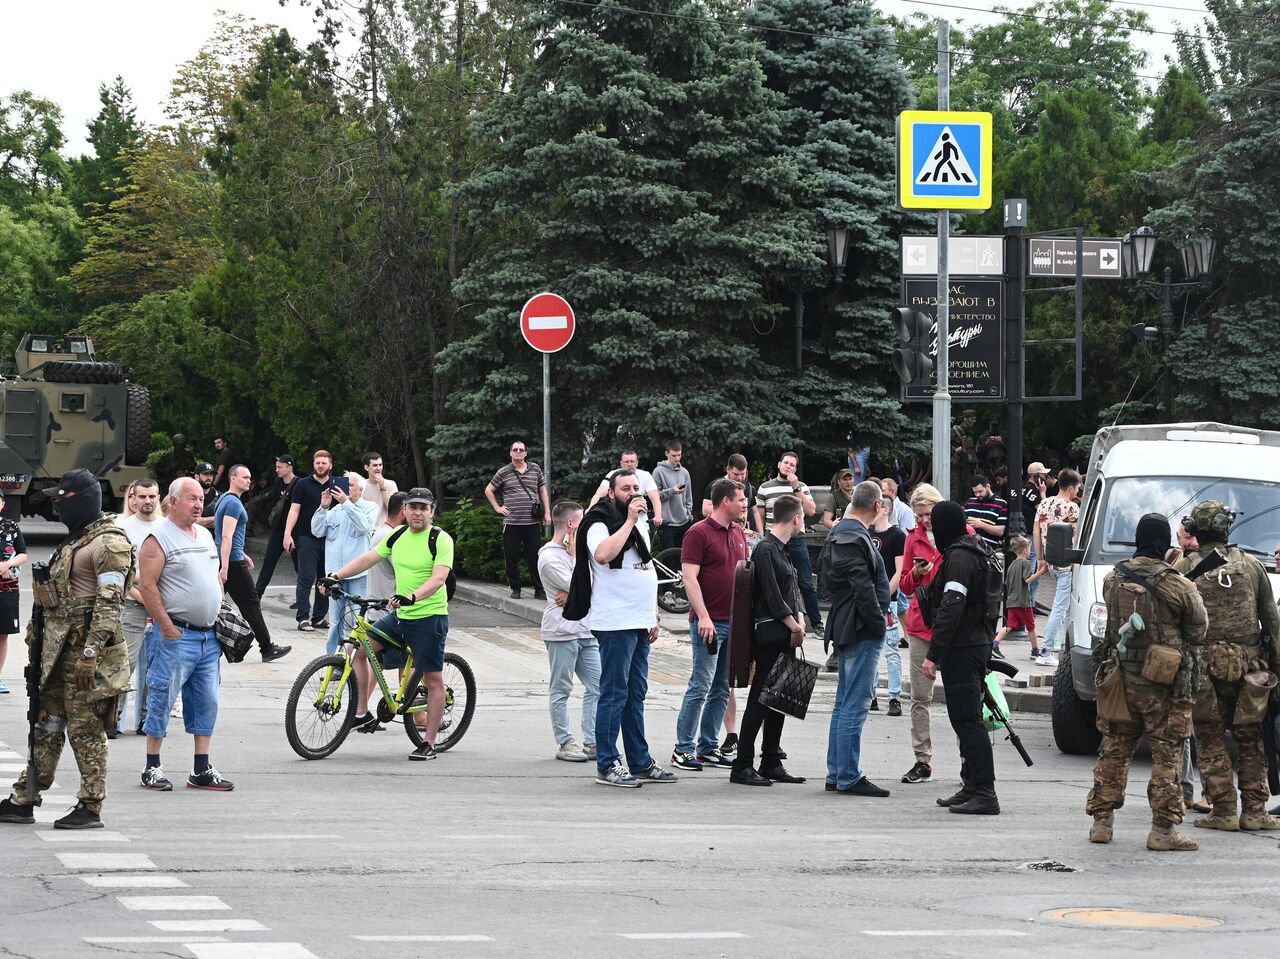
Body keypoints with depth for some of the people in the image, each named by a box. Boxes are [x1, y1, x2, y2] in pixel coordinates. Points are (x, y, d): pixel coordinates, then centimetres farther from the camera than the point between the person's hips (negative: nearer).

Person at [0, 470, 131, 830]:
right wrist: (37, 628, 23)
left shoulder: (110, 543, -12)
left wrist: (90, 652, -24)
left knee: (86, 729, -4)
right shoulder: (74, 539, 19)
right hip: (59, 648, 10)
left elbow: (108, 602, -19)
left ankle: (91, 808, 2)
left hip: (88, 649, -10)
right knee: (47, 725, 13)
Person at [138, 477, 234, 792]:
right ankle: (152, 769, 4)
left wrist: (222, 618, 15)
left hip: (209, 636, 8)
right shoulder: (158, 539, -9)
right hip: (177, 635, -8)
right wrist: (167, 628, -17)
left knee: (207, 701, 8)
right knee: (162, 699, -3)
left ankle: (202, 770, 13)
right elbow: (146, 585, -14)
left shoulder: (205, 535, 17)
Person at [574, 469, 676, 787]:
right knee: (614, 694, -8)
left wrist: (653, 618, 21)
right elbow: (603, 554, -30)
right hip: (615, 624, -9)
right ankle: (607, 766, -6)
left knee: (636, 695, 12)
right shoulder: (601, 523, -8)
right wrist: (630, 520, -23)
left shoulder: (639, 525, 19)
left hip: (639, 624, 9)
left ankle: (640, 763, 16)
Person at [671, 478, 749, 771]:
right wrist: (703, 617, -21)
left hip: (735, 622, 8)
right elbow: (690, 577, -14)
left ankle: (709, 748, 15)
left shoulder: (738, 533, 15)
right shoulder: (699, 533, -8)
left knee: (722, 690, 9)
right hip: (710, 623, -8)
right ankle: (683, 749, -3)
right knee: (700, 686, -8)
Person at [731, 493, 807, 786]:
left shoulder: (781, 550, 18)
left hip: (784, 635, 10)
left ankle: (771, 764, 17)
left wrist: (797, 621, 5)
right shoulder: (766, 550, -12)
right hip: (770, 634, -10)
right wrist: (795, 626, -10)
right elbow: (772, 596, -17)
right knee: (760, 700, -8)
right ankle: (742, 766, -6)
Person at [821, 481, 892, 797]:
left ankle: (836, 773, 21)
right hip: (862, 630, -11)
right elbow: (863, 587, -23)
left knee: (844, 702, 15)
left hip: (845, 627, 11)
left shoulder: (838, 532, 14)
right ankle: (849, 778, -6)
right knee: (855, 705, -7)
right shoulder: (855, 538, -18)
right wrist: (878, 623, -14)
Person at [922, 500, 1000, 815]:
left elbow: (951, 609, -23)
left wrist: (933, 654, -23)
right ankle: (972, 787, 23)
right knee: (967, 719, 16)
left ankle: (984, 793, -13)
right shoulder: (975, 552, 16)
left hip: (962, 649, -10)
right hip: (979, 644, 10)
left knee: (967, 719, -10)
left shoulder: (959, 558, -16)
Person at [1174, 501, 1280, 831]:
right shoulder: (1251, 566, 4)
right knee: (1250, 742, 10)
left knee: (1211, 743, 5)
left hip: (1203, 667, -2)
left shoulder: (1183, 569, -3)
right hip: (1248, 667, 2)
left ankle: (1223, 811, 2)